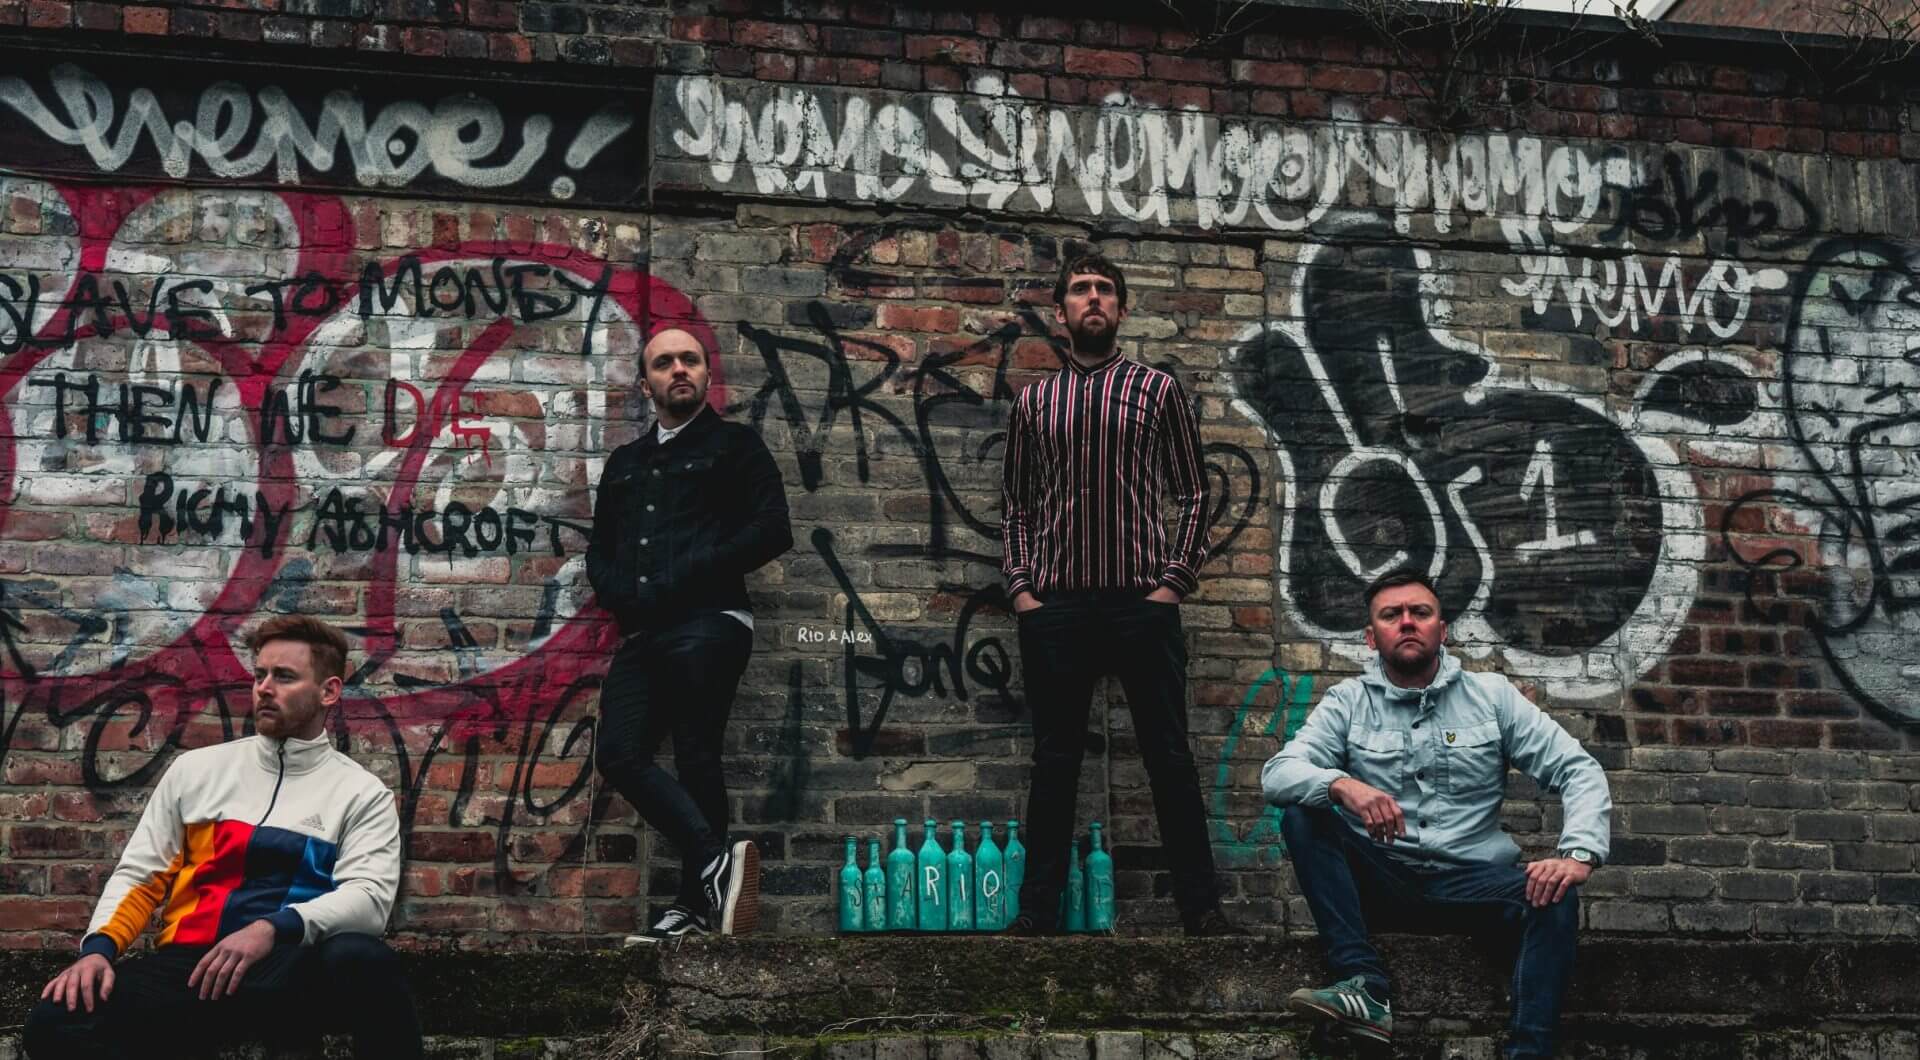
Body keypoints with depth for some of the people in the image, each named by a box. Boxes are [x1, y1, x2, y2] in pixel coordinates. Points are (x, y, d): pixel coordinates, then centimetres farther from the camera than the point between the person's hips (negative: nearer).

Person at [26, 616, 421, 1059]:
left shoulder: (362, 793, 6)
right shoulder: (196, 769, 16)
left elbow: (370, 899, -8)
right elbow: (139, 875, 16)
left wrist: (274, 929, -25)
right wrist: (99, 947, -5)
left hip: (295, 970, -2)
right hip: (190, 964, 2)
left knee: (363, 958, -38)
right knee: (56, 1022, -28)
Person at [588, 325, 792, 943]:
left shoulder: (734, 445, 9)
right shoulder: (624, 463, 25)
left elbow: (771, 532, -4)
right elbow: (599, 551, 24)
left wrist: (682, 578, -11)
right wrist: (620, 594, 0)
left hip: (707, 625, -5)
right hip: (642, 634, 6)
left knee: (696, 759, -6)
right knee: (618, 752, -10)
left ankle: (698, 903, 2)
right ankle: (715, 860, -11)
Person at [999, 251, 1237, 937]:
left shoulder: (1157, 390, 8)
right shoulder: (1033, 403, 14)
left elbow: (1193, 495, 6)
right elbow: (1016, 506, 15)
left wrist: (1174, 583, -5)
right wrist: (1020, 588, 2)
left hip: (1143, 604, -2)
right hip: (1055, 608, 2)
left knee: (1169, 758, 1)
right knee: (1055, 763, 7)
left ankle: (1200, 906, 8)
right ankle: (1037, 910, 14)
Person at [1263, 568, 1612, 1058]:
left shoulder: (1491, 695, 4)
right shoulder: (1348, 701, 3)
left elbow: (1579, 770, -1)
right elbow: (1277, 775, -10)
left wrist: (1580, 853, -22)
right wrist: (1341, 785, -33)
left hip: (1471, 881, 0)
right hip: (1376, 879, 1)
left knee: (1556, 897, -28)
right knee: (1302, 816, -24)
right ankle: (1366, 986, -33)